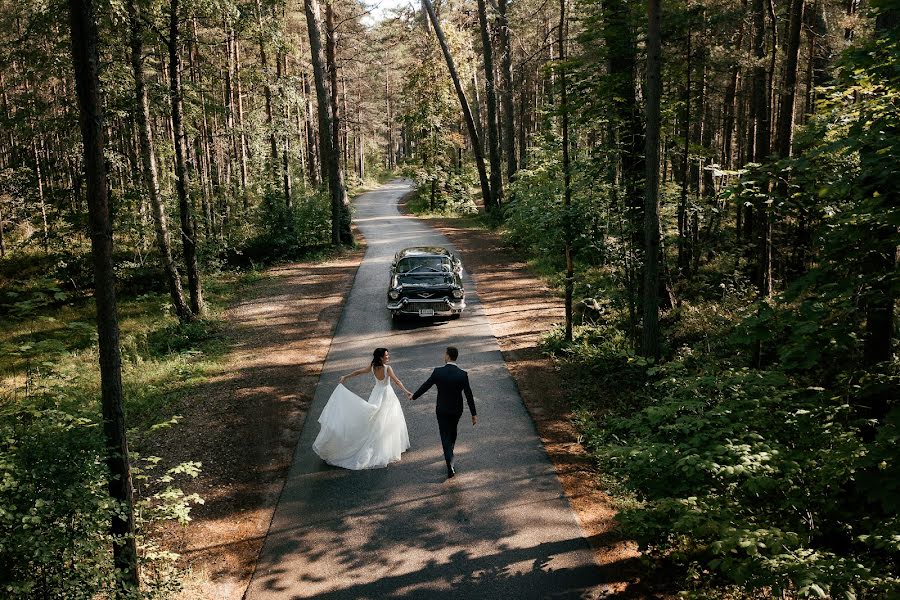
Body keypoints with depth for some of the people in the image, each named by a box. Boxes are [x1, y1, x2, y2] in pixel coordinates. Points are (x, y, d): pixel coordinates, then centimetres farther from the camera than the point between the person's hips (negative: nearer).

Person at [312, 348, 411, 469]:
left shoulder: (372, 366, -8)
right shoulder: (388, 368, -23)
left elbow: (359, 372, 1)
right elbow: (396, 381, -20)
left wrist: (345, 377, 11)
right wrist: (406, 391, -12)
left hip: (377, 394, 5)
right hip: (387, 394, -5)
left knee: (375, 421, 16)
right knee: (388, 421, 7)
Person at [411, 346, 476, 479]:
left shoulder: (438, 372, -17)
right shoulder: (462, 374, -16)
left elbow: (425, 386, -5)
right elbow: (469, 395, -12)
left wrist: (413, 396, 14)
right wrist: (473, 414, -4)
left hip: (442, 409, -2)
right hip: (457, 409, 2)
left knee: (445, 436, 5)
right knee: (453, 431, 27)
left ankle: (450, 467, -7)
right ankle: (450, 454, 48)